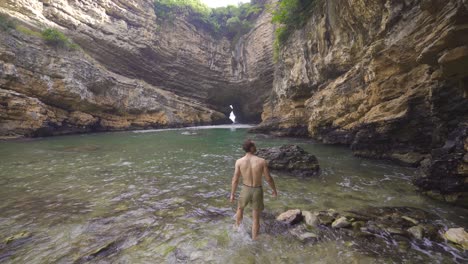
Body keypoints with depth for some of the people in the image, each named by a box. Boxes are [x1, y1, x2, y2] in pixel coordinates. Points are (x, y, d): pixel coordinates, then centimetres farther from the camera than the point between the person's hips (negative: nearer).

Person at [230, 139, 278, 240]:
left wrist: (232, 194, 4)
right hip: (258, 190, -1)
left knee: (240, 208, 32)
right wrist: (274, 190, 10)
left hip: (246, 189, 2)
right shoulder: (262, 161, -16)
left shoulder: (239, 161, -14)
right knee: (256, 218, 16)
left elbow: (235, 180, -9)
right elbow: (268, 179, -8)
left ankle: (237, 229, 53)